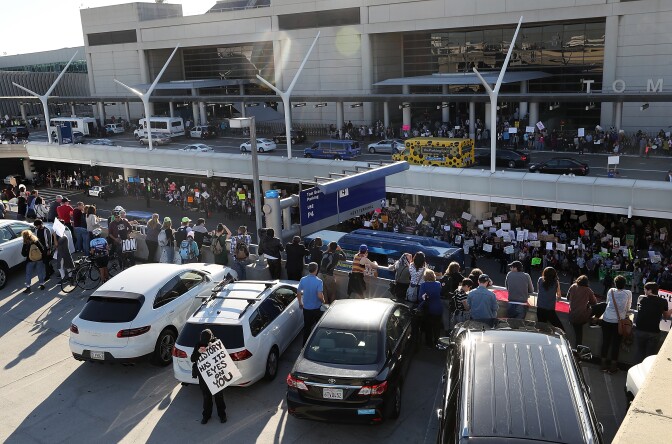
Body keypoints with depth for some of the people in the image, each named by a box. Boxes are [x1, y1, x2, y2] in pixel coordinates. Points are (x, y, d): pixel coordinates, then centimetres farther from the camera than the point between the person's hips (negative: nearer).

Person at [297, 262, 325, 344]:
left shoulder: (303, 280, -7)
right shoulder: (318, 281, -20)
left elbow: (298, 293, 1)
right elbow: (320, 295, -25)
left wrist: (300, 303, 16)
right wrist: (323, 301, -4)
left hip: (306, 308, 3)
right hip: (317, 308, -3)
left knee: (307, 326, 15)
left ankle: (305, 344, 21)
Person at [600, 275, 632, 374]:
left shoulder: (610, 291, 6)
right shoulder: (628, 293, 2)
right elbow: (628, 308, 12)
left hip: (606, 320, 2)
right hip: (619, 321, -2)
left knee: (605, 342, 11)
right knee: (616, 343, 7)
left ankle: (604, 365, 21)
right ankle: (612, 367, 15)